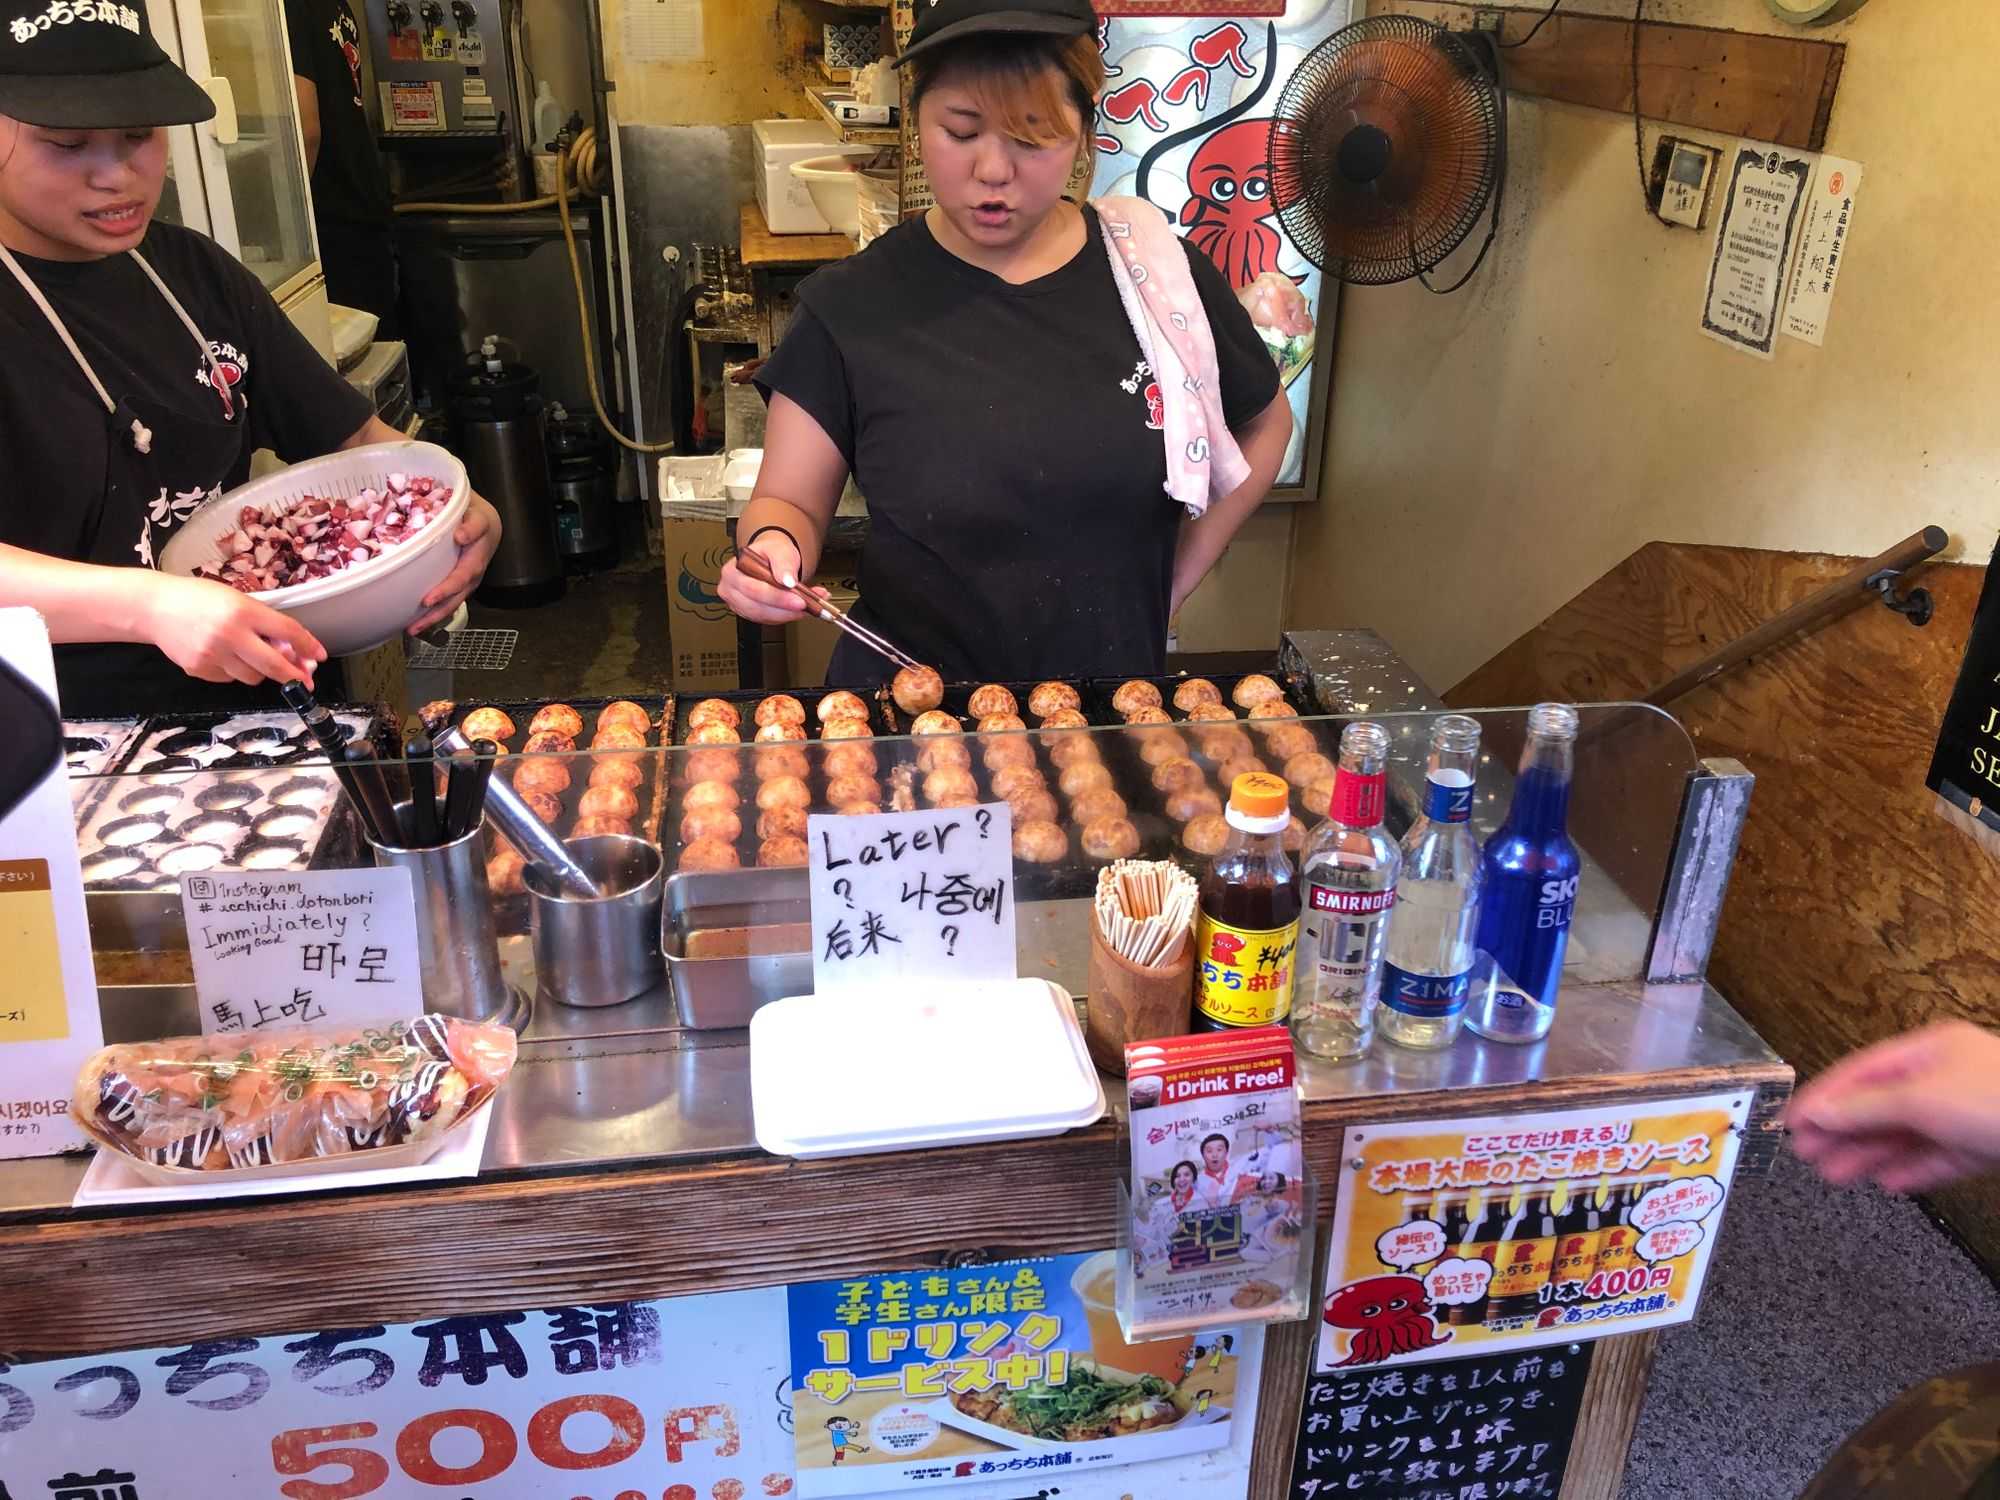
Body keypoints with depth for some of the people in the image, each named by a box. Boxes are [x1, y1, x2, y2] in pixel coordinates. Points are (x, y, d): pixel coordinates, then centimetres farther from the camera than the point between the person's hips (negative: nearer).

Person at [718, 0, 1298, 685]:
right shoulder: (853, 308, -11)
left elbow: (1265, 423, 9)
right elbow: (791, 500, -5)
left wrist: (1174, 580, 1)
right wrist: (773, 546, -28)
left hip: (1114, 701, 2)